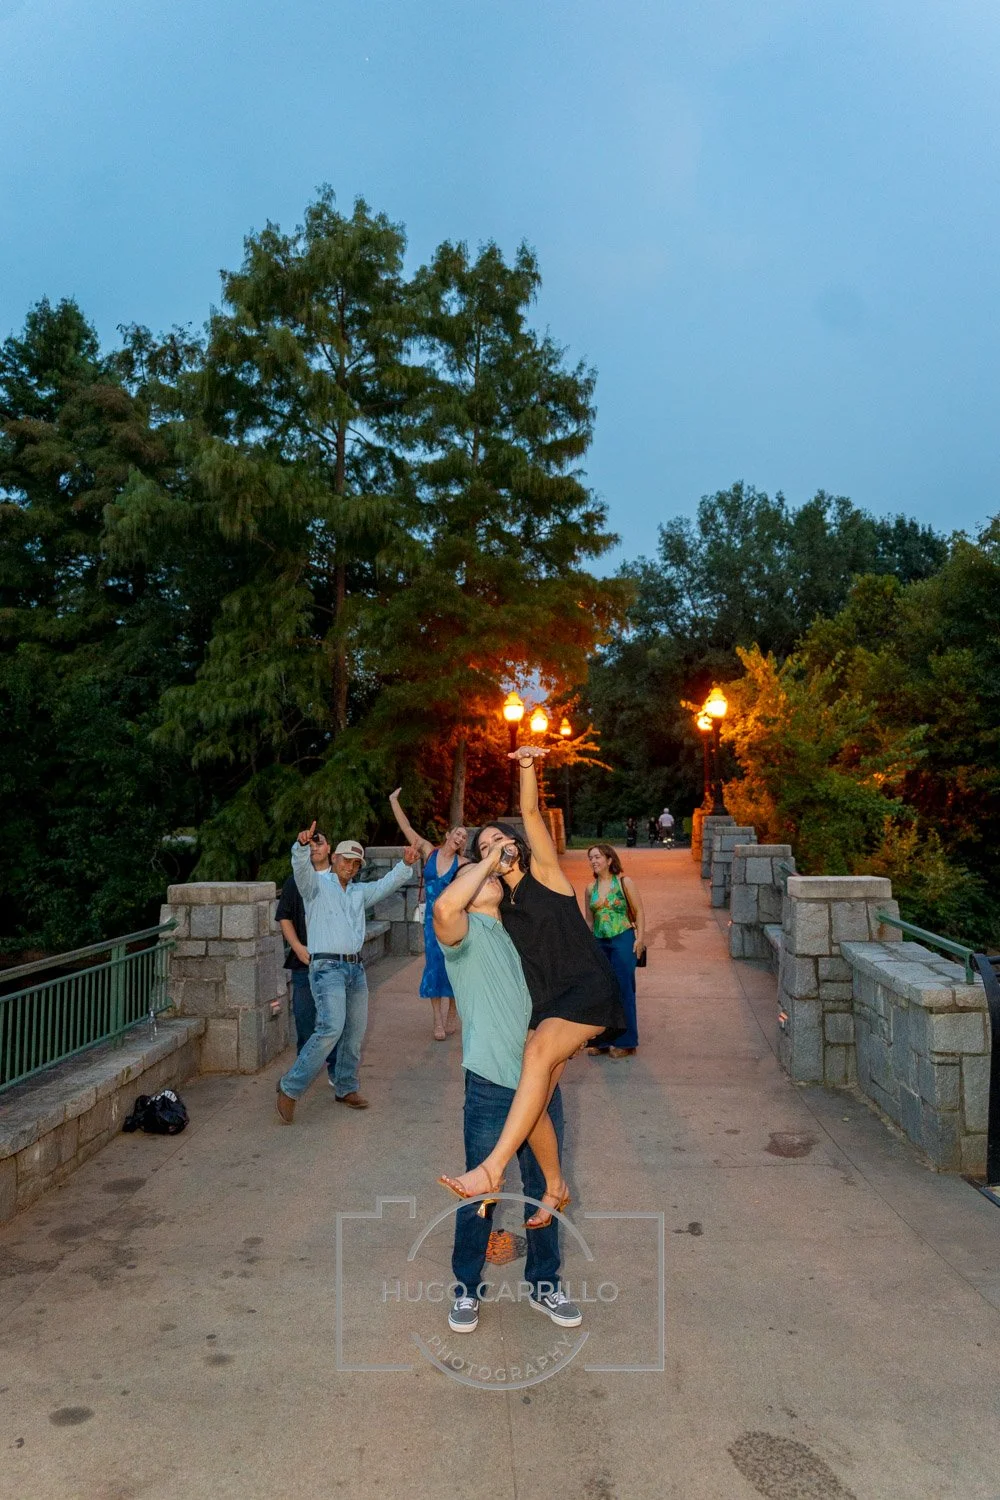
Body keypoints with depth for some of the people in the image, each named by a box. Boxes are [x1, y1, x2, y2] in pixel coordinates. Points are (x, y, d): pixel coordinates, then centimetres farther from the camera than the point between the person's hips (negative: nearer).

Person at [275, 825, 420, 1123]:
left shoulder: (360, 893, 21)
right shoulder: (317, 887, 4)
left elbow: (388, 884, 10)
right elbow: (301, 868, -16)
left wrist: (406, 864, -9)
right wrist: (302, 845, -37)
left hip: (356, 967, 7)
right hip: (327, 967, -7)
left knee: (355, 1032, 10)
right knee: (331, 1028, -21)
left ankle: (346, 1088, 27)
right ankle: (290, 1088, -12)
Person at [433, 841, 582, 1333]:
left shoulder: (518, 932, 13)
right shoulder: (464, 934, -7)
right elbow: (445, 908, -31)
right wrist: (487, 860, -20)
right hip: (492, 1086, -6)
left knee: (544, 1189, 17)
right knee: (481, 1195, 8)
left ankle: (544, 1283, 36)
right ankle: (466, 1290, 29)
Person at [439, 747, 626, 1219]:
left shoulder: (544, 872, 2)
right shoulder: (502, 906, 15)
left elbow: (530, 813, -12)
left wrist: (526, 766, -23)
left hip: (588, 988, -6)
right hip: (547, 1003, 7)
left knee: (538, 1051, -32)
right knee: (532, 1101, 0)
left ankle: (492, 1168, -35)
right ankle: (555, 1189, 23)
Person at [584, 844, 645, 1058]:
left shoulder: (624, 882, -4)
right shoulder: (590, 888, 8)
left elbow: (639, 912, -3)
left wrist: (640, 938, -10)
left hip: (623, 940, -5)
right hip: (599, 942, 5)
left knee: (623, 990, 1)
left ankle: (626, 1042, 11)